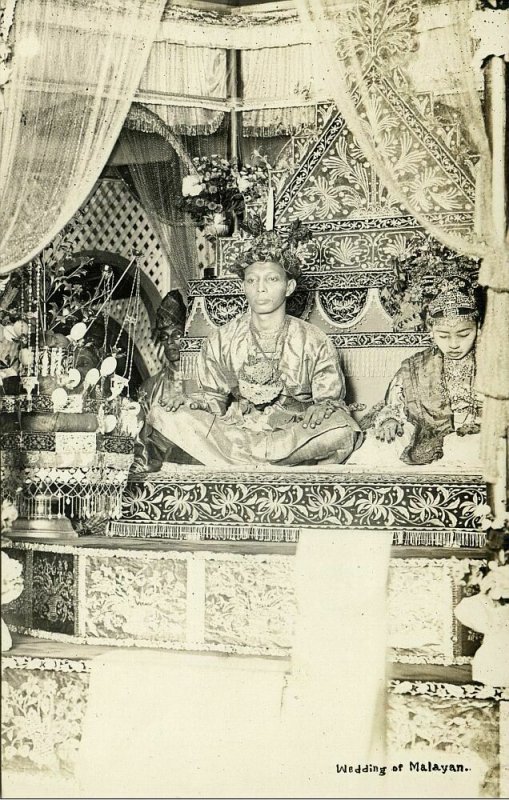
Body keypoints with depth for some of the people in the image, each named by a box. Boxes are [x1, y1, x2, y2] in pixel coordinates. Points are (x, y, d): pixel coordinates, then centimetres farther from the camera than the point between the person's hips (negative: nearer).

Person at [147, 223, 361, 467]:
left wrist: (323, 409, -24)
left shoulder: (315, 343, 0)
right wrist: (187, 401, -15)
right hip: (236, 427, 2)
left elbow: (331, 398, 1)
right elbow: (214, 397, 9)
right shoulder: (221, 341, 6)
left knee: (343, 431, -35)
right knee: (163, 413, -22)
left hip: (296, 430, -1)